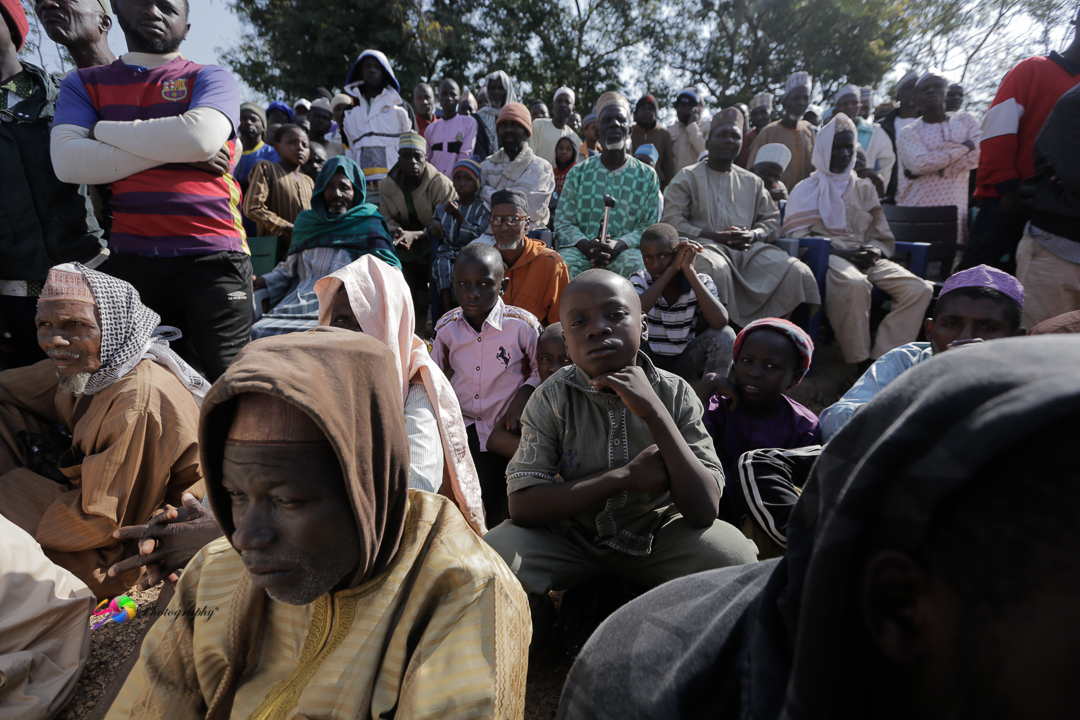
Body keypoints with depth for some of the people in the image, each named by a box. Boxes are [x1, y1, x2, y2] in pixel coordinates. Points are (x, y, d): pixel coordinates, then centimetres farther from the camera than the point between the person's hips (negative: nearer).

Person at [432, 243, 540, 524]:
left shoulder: (523, 325, -14)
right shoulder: (446, 327, -4)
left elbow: (540, 370, 1)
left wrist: (523, 396, -15)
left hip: (505, 434, -2)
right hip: (462, 428, 3)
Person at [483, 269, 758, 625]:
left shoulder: (675, 393, -14)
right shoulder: (552, 399, -15)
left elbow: (703, 511, -21)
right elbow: (523, 505, -21)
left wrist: (654, 412, -31)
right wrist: (626, 476, -25)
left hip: (656, 535, 1)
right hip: (570, 538, 0)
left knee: (737, 555, -25)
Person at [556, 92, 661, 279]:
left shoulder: (647, 176, 12)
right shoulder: (578, 173, 14)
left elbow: (650, 228, 5)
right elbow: (563, 222, 8)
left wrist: (619, 245, -16)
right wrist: (585, 245, -15)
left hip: (626, 250, 0)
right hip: (582, 250, 1)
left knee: (633, 264, -36)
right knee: (563, 264, -34)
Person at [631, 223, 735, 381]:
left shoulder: (700, 282, -9)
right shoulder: (640, 279, -7)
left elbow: (720, 322, -30)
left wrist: (689, 269, -26)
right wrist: (671, 269, -28)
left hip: (685, 365, 0)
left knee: (724, 335, -25)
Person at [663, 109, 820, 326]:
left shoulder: (752, 182, 27)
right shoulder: (688, 177, 14)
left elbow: (772, 219, 22)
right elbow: (672, 221, 1)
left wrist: (753, 235, -4)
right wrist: (714, 236, -11)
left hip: (748, 249, 4)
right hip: (706, 245, -4)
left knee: (797, 273, -22)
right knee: (716, 270, -41)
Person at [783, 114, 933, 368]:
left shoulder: (864, 188, 27)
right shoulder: (807, 189, 13)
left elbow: (883, 237, 24)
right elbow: (794, 234, -1)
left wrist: (873, 252, -1)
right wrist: (839, 251, -12)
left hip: (865, 259, 5)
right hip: (826, 256, -5)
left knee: (920, 289, -21)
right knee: (854, 283, -40)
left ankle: (882, 359, -23)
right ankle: (858, 363, -29)